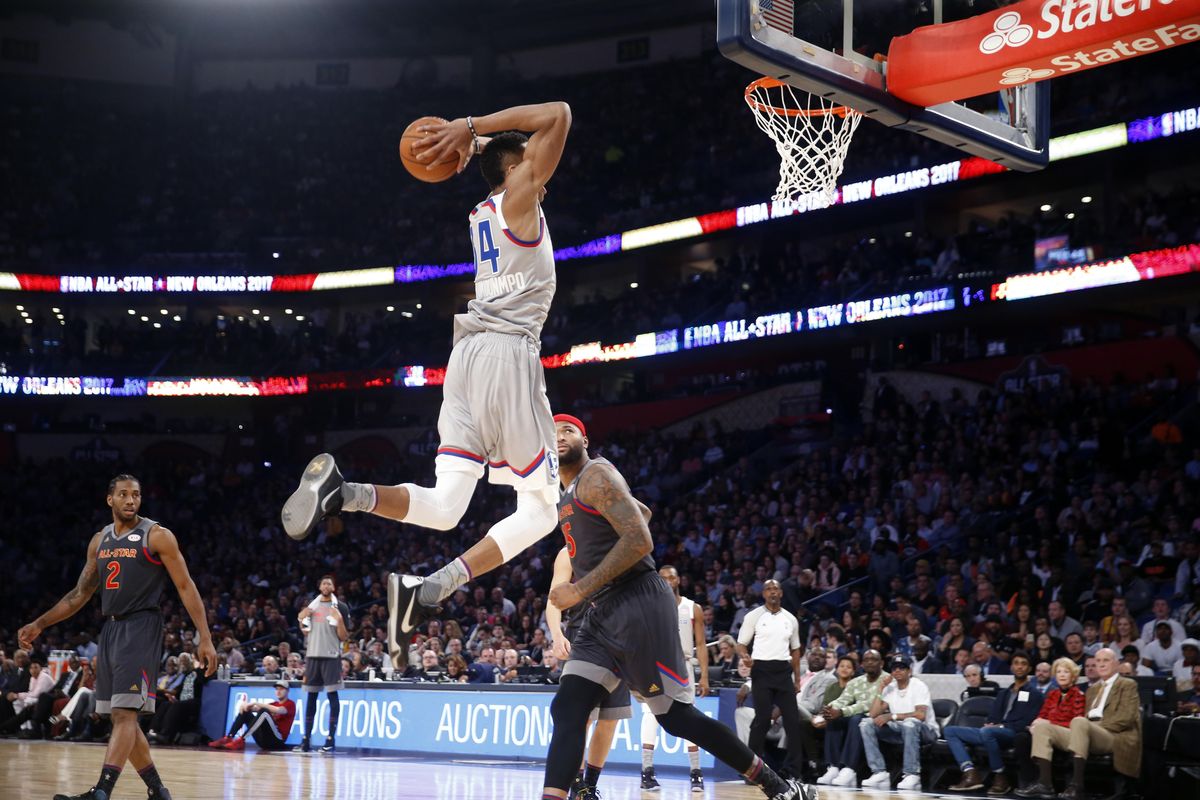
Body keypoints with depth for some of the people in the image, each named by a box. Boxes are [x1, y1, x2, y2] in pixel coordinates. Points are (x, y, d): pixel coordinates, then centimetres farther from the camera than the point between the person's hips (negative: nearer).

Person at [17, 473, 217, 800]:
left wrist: (205, 639, -13)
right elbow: (80, 594, 21)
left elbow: (186, 587, -7)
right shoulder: (100, 541, 14)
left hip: (141, 629, -8)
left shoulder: (157, 536, -5)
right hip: (110, 629, 8)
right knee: (121, 717, 9)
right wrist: (39, 625, 14)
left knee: (125, 713, -16)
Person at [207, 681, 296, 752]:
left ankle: (241, 740, -33)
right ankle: (228, 738, -13)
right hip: (263, 740, 7)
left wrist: (256, 704, -18)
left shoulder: (290, 704, 3)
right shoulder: (274, 704, 23)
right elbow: (255, 708, 9)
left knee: (264, 712, -27)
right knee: (245, 711, 5)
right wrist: (245, 705, -13)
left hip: (277, 740, -7)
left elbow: (278, 710, -20)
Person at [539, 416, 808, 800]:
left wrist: (580, 590, -18)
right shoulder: (567, 495, 21)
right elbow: (643, 510, 37)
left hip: (639, 605, -9)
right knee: (567, 712, -7)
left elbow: (640, 541, -19)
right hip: (602, 612, 9)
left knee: (677, 716, -4)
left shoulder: (596, 475, -8)